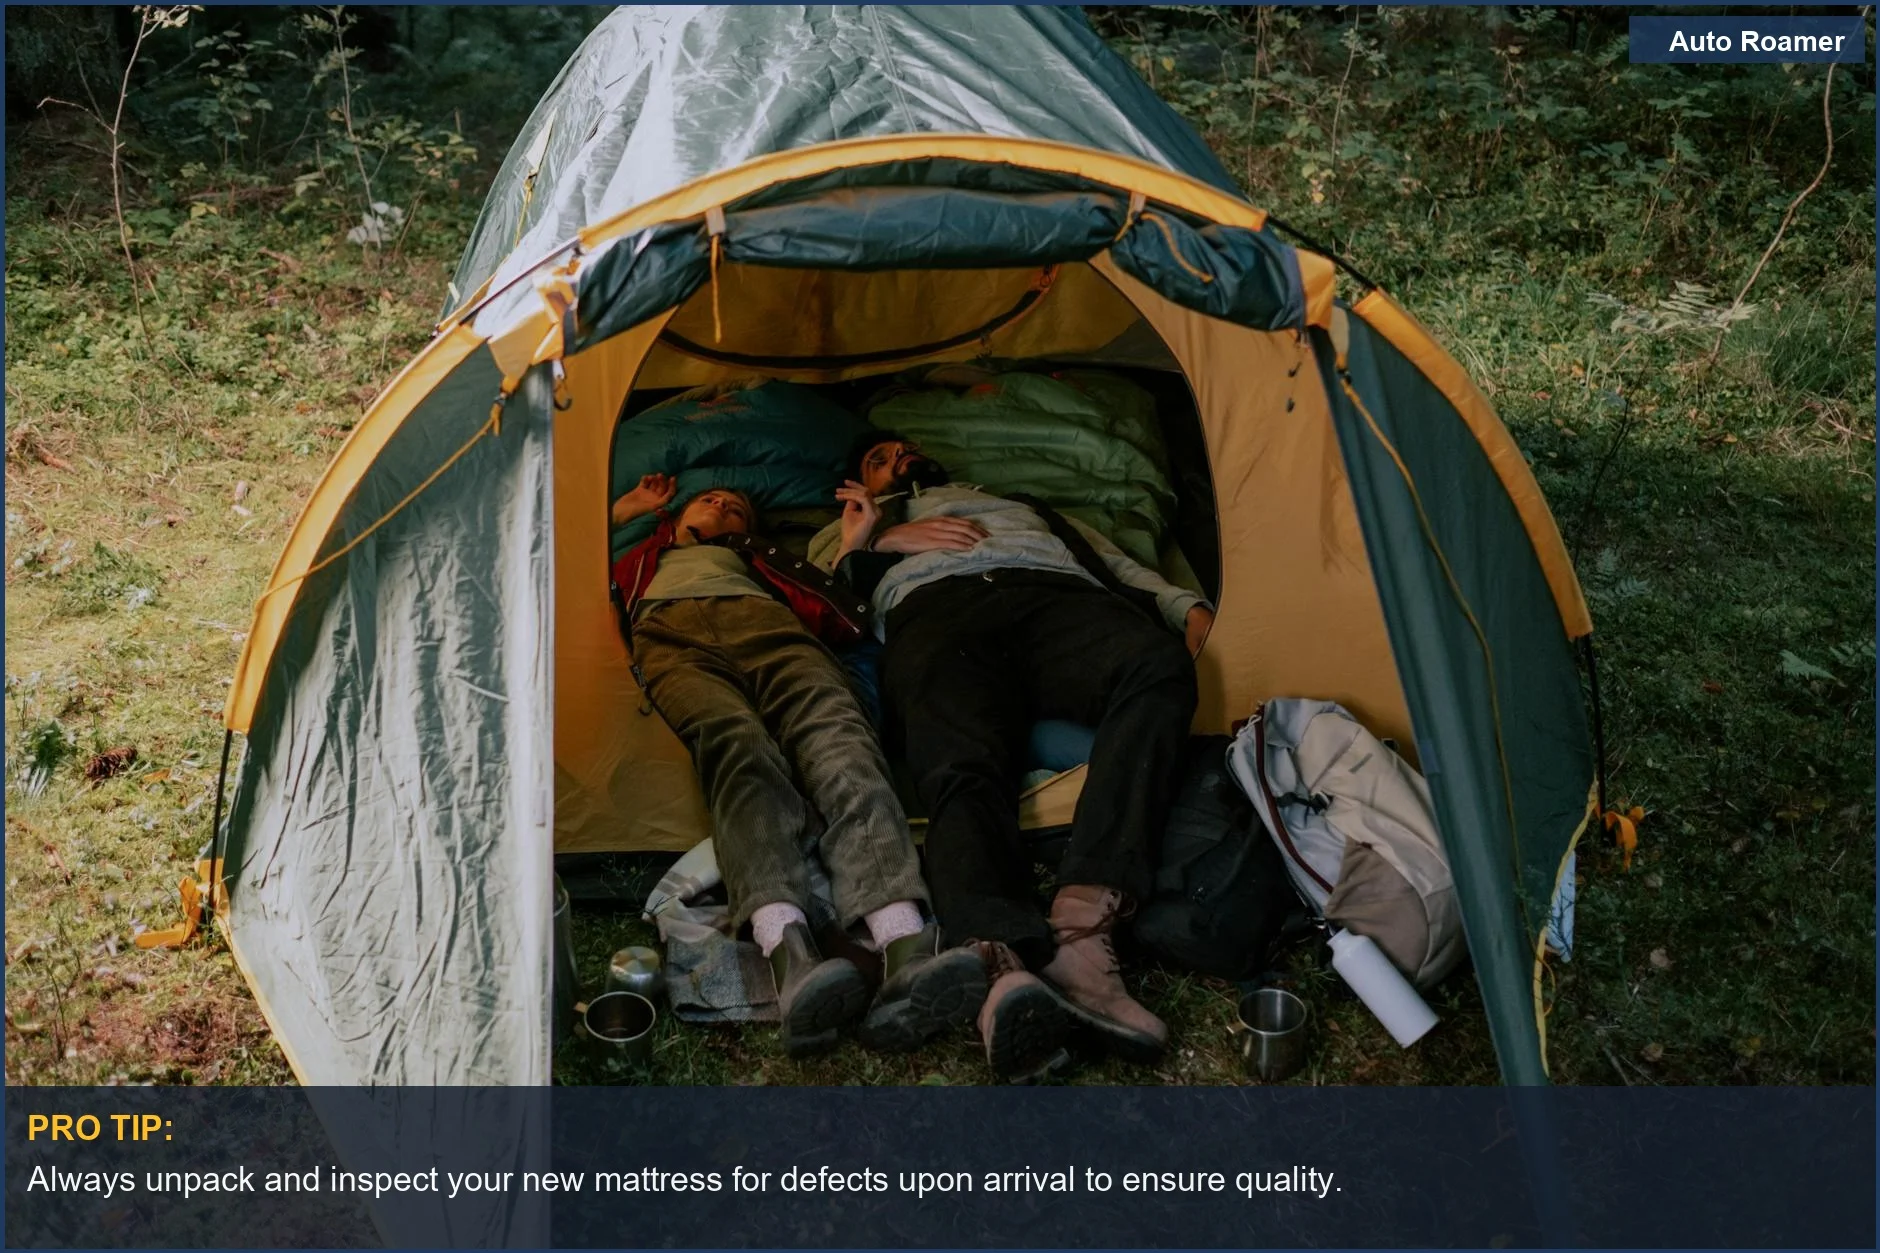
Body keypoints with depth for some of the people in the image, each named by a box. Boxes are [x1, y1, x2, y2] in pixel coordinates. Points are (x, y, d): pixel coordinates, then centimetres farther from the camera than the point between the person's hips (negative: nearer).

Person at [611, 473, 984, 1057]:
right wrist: (629, 507, 39)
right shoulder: (639, 558, 46)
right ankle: (788, 953, -63)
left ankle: (904, 950, -61)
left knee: (834, 731, -34)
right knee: (736, 742, -37)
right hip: (671, 635, -1)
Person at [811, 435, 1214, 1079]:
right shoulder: (857, 530, 43)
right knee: (961, 764, -37)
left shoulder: (1028, 505, 47)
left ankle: (1081, 920, -53)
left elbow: (1118, 563, 32)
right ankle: (1009, 963, -63)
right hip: (936, 606, -1)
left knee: (1159, 665, -36)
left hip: (1060, 593, 2)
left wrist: (1188, 607, 13)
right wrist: (878, 541, 9)